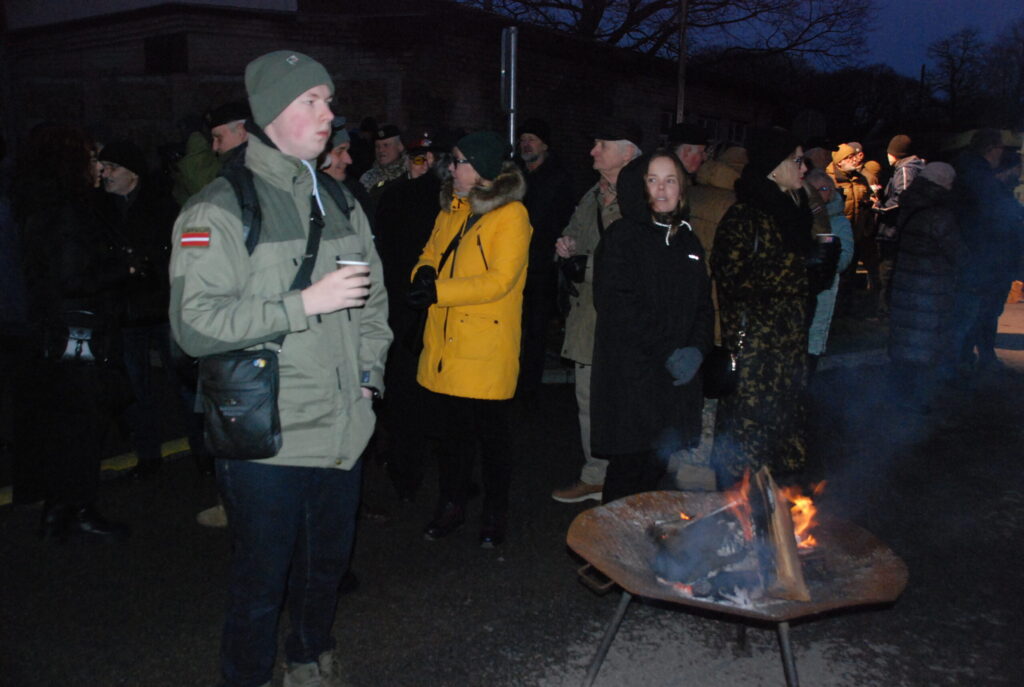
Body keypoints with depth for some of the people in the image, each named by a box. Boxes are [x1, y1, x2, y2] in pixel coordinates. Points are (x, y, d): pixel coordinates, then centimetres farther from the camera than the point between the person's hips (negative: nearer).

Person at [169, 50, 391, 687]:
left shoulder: (340, 204, 11)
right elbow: (195, 324, -19)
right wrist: (306, 303, -22)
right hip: (266, 441, -6)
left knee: (328, 564, 21)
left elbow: (374, 298, 21)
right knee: (262, 580, 8)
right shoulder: (219, 210, -10)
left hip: (343, 431, 6)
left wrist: (370, 370, 8)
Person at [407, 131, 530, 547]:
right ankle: (451, 505, 32)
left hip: (487, 349, -6)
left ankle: (495, 513, 26)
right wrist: (424, 274, -6)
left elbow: (500, 280, -19)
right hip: (444, 344, 6)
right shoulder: (451, 209, 13)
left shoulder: (511, 216, -10)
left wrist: (438, 291, -21)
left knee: (490, 433, 8)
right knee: (450, 429, 15)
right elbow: (431, 253, 18)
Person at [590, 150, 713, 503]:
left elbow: (703, 305, 16)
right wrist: (667, 352, -14)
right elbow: (618, 305, -12)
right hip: (631, 379, -6)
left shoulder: (688, 242, 17)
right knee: (630, 468, -4)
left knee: (657, 467, 8)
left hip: (677, 379, 6)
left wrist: (696, 349, -3)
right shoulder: (622, 236, -4)